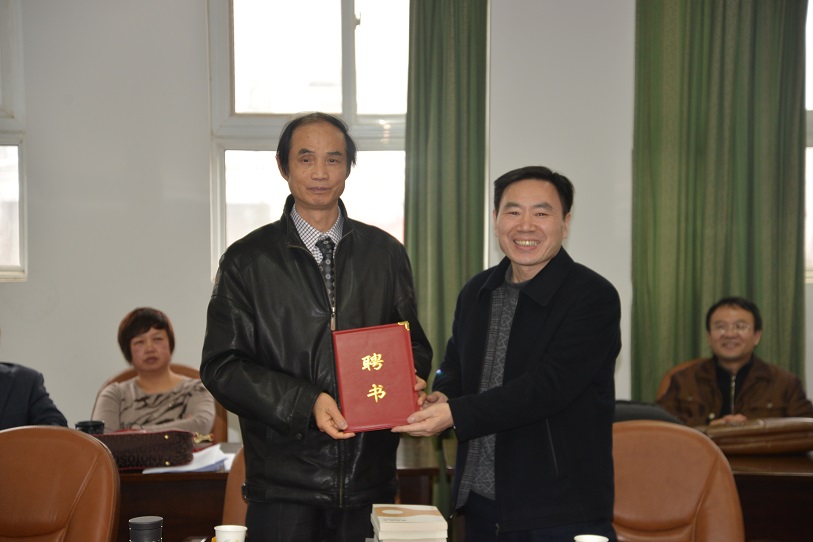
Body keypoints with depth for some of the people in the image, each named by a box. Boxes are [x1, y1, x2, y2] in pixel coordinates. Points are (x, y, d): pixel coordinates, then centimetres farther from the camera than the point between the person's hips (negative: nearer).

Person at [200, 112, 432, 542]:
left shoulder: (386, 253, 9)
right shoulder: (246, 261, 1)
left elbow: (412, 342, 16)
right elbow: (222, 366, -3)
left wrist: (409, 381, -8)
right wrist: (305, 402, -16)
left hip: (371, 478, 2)